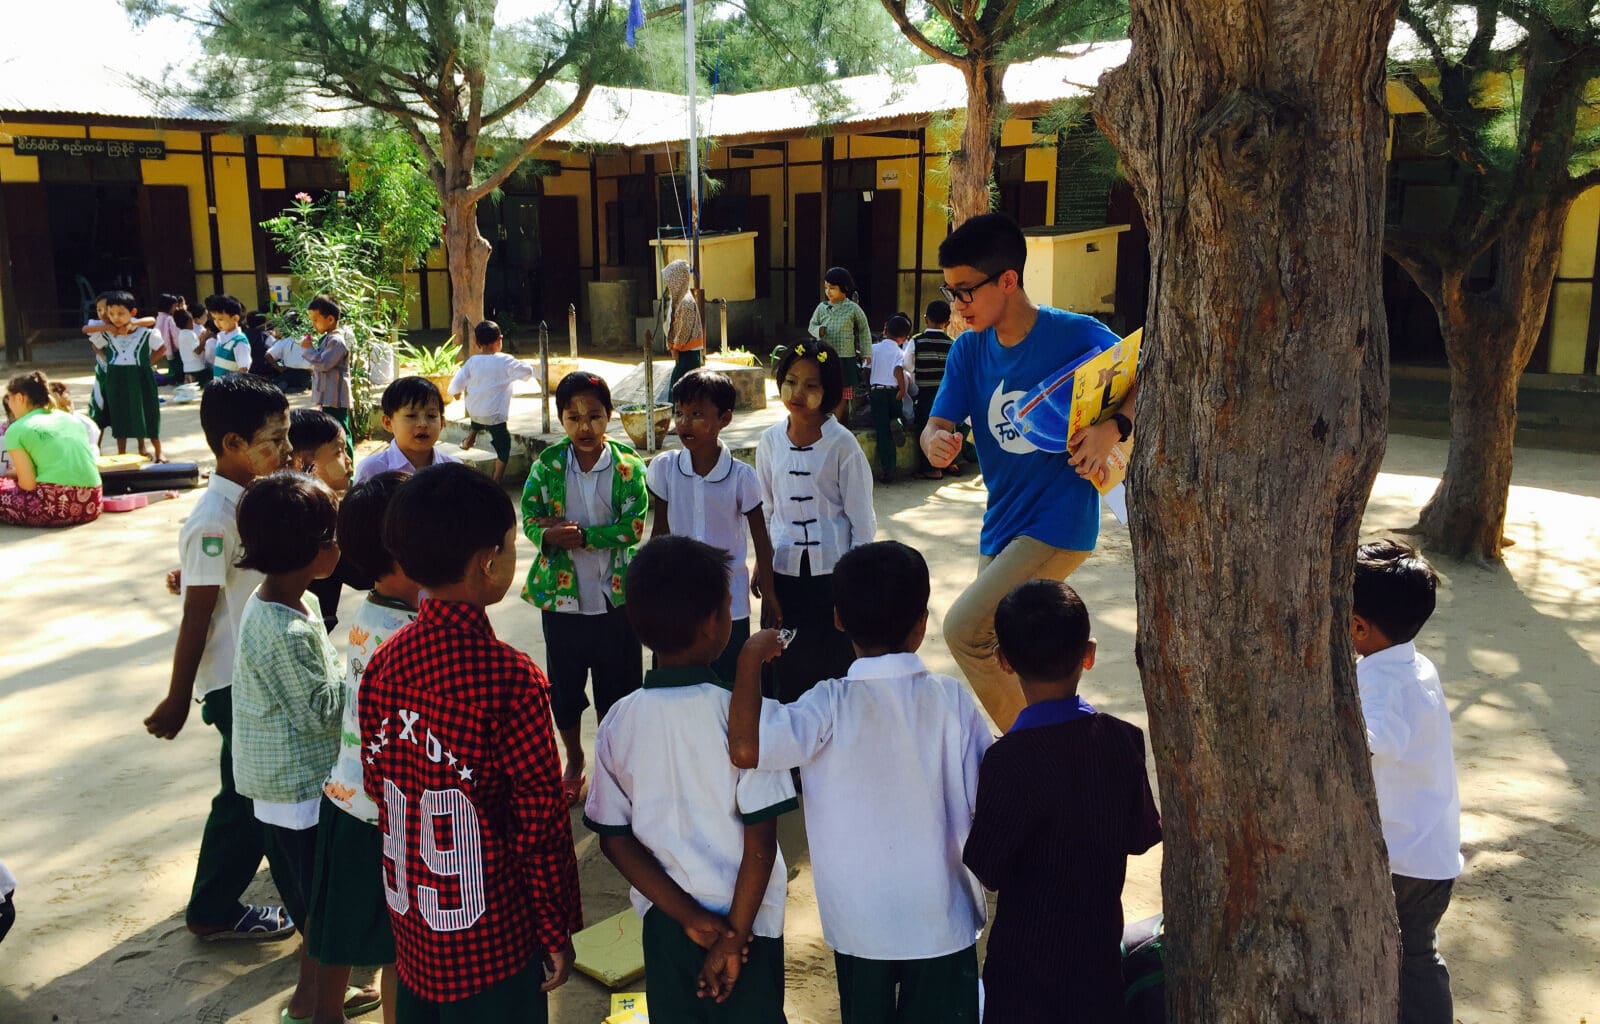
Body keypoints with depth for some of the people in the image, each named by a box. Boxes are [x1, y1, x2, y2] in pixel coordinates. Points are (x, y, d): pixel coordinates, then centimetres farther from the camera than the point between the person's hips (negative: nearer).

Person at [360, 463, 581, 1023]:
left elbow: (377, 784, 5)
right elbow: (540, 818, -18)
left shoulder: (383, 663, -6)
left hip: (409, 921, 6)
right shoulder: (509, 678, -24)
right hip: (489, 937, -6)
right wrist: (557, 930, -5)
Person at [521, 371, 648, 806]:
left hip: (615, 593, -2)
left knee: (615, 685, 11)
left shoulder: (628, 465, -9)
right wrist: (550, 533, -28)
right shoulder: (547, 464, -4)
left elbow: (634, 526, -15)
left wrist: (581, 535, -23)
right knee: (564, 684, 16)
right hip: (560, 591, 2)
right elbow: (529, 518, -6)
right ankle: (574, 761, 39)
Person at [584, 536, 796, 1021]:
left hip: (664, 919, 3)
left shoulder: (618, 722, -8)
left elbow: (613, 839, -5)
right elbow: (760, 842, -18)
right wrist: (733, 936, -9)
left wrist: (690, 918, -5)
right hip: (745, 918, -3)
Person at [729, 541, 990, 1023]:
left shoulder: (832, 706, -20)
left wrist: (751, 658, -20)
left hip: (858, 923, -1)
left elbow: (745, 748, -33)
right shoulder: (952, 699, -13)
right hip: (944, 919, 1)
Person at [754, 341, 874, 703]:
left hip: (831, 569, -3)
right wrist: (764, 567, 12)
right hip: (784, 570, 3)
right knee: (786, 672, 9)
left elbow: (861, 517, -5)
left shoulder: (841, 443, -9)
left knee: (833, 666, 5)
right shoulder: (770, 441, 2)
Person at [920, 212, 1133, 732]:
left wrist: (1114, 426, -29)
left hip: (1058, 524, -7)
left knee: (964, 629, -17)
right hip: (1000, 527, 7)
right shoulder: (969, 350, 1)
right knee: (1001, 653, 16)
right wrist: (936, 442, -29)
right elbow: (936, 425, -3)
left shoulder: (1077, 335, -14)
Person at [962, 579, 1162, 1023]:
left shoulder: (1011, 758, -27)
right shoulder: (1124, 739, -12)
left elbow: (987, 869, -21)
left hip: (1027, 953, -5)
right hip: (1101, 941, 5)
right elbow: (1142, 835, 0)